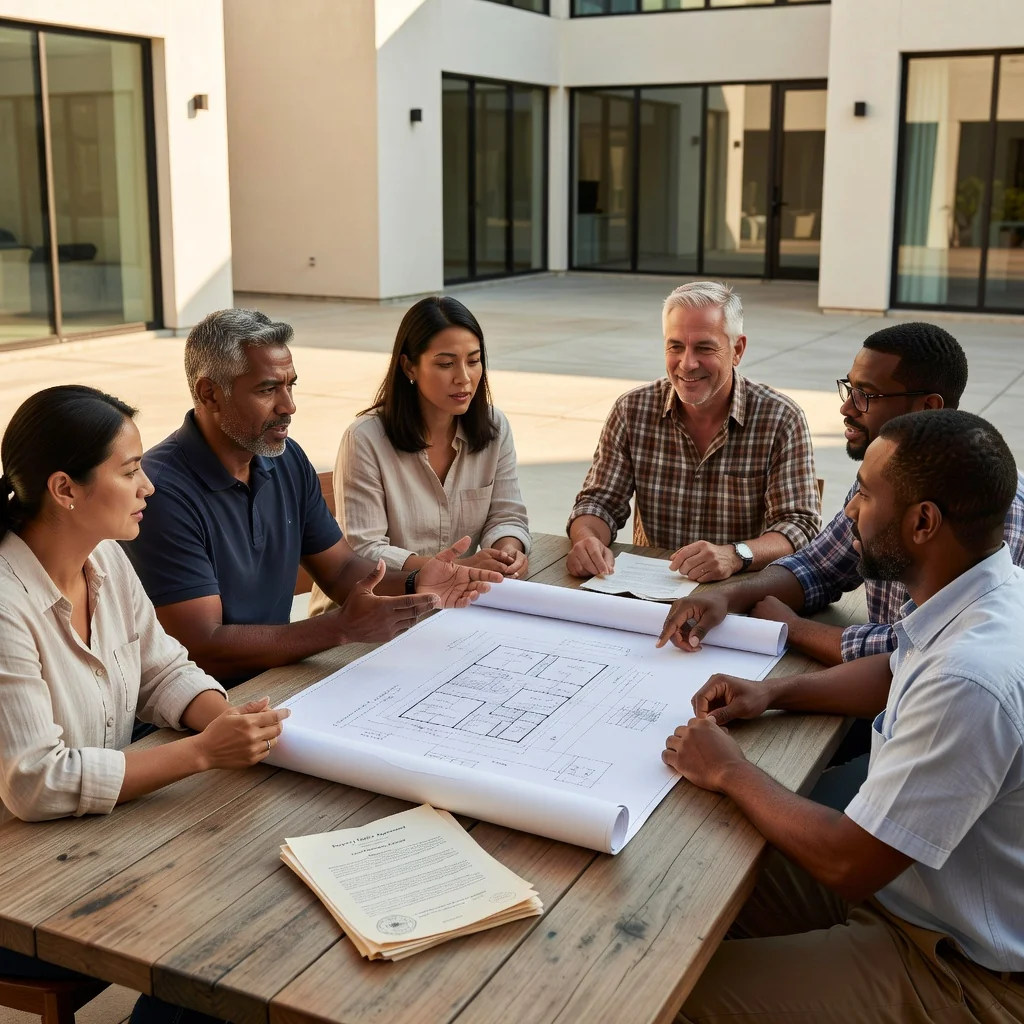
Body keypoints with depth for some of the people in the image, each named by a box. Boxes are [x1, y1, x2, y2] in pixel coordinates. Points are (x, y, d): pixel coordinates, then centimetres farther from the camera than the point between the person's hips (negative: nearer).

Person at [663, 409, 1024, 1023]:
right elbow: (894, 675, 18)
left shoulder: (970, 680, -34)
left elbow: (847, 863, -28)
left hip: (962, 972, -9)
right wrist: (772, 692, 4)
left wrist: (730, 772, -14)